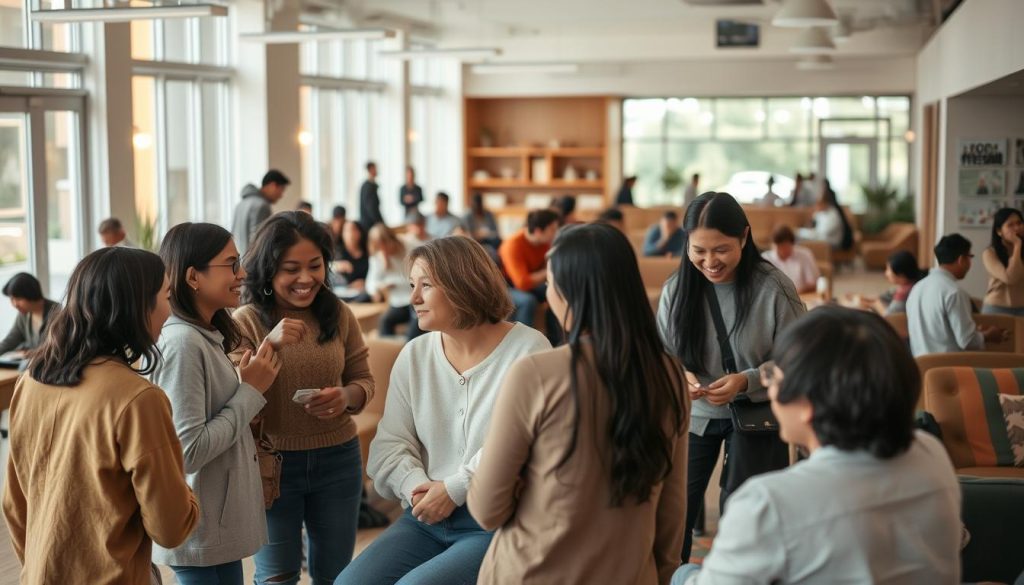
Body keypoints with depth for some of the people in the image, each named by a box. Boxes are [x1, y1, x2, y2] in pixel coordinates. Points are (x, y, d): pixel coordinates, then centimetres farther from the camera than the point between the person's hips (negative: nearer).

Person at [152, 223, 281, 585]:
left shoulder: (207, 336, 7)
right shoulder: (182, 342, -21)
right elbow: (189, 450, -25)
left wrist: (247, 388, -2)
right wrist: (251, 392, -17)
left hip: (219, 521, 9)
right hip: (201, 528, -9)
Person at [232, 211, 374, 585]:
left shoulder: (339, 316, -2)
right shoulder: (244, 323, -10)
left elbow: (364, 380, 7)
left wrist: (347, 396, -16)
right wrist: (269, 345, -30)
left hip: (337, 459, 2)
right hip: (272, 463, -2)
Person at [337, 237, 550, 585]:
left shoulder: (527, 350, -10)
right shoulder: (414, 355, 7)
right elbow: (390, 442, 5)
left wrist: (454, 490, -15)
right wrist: (415, 486, -14)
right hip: (426, 518, 5)